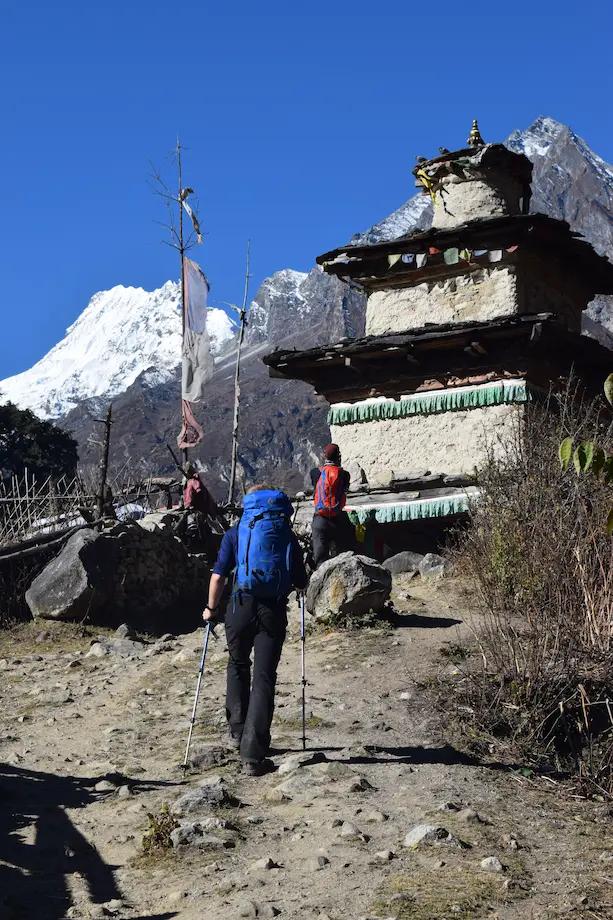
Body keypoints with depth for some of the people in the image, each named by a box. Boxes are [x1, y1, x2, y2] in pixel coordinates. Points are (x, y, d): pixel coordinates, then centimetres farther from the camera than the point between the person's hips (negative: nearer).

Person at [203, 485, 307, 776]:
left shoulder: (235, 532, 8)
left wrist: (211, 608, 12)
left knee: (238, 666, 25)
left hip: (242, 606, 0)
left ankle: (238, 730, 33)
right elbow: (301, 582, 9)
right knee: (264, 677, 0)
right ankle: (252, 754, -6)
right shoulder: (287, 533, 12)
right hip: (275, 610, 0)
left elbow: (218, 576, -1)